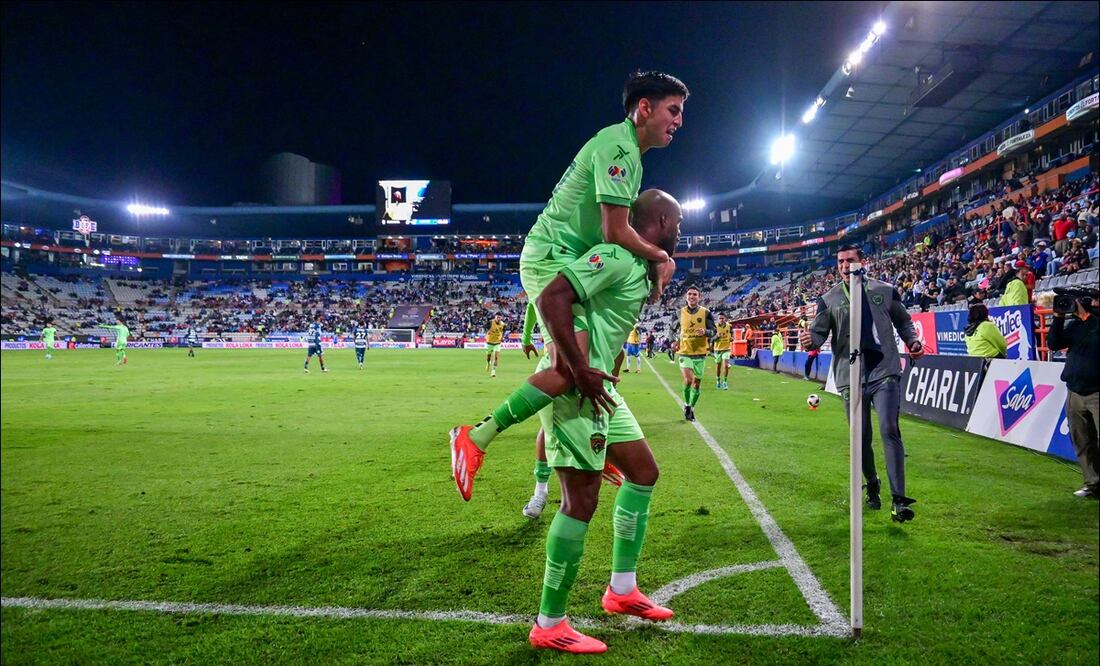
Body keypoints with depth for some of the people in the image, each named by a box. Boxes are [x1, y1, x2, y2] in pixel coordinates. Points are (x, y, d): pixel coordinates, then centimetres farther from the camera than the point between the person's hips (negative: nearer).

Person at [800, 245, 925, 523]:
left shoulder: (886, 291, 8)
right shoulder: (829, 299, 5)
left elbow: (903, 322, 20)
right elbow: (819, 332, 0)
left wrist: (912, 341, 1)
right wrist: (810, 340, -23)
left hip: (885, 373, -1)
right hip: (851, 377, 1)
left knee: (889, 430, -13)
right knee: (861, 438, 8)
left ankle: (898, 499, -10)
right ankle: (872, 485, 33)